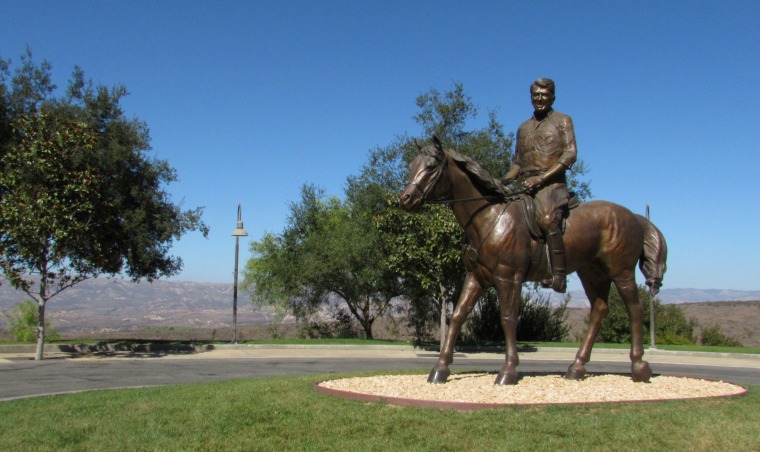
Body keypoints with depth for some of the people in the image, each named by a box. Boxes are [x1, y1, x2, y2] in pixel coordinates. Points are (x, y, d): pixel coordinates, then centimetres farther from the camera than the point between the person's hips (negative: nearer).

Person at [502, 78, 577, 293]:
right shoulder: (523, 128, 24)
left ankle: (559, 276, -33)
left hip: (551, 183, -6)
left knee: (548, 220, -31)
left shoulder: (562, 120, 8)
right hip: (523, 186, 6)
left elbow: (570, 154, -5)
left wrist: (541, 178, -15)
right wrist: (503, 182, 3)